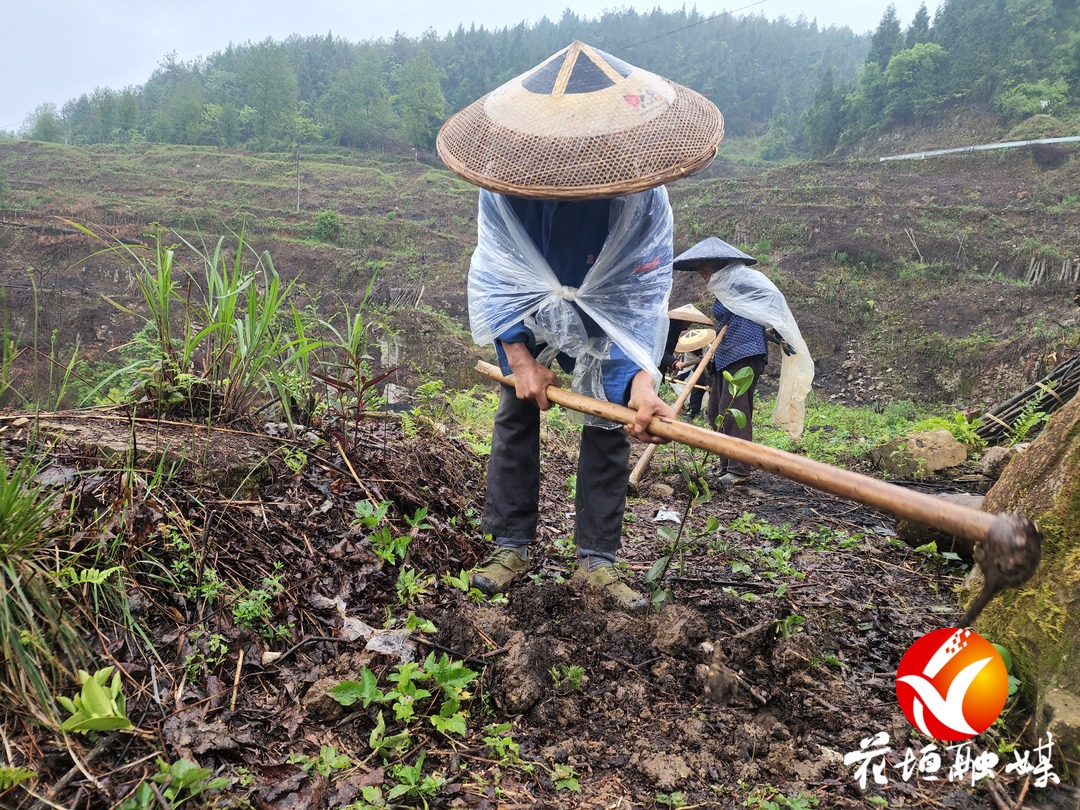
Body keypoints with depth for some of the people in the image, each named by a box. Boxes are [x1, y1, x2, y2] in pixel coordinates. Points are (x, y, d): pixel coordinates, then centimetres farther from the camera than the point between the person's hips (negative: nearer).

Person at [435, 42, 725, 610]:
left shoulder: (642, 196, -32)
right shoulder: (506, 183, -29)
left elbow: (644, 292, -29)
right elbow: (493, 273, -20)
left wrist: (641, 376, -45)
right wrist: (519, 355, -28)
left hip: (606, 315, 0)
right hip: (528, 311, 1)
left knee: (607, 426, -6)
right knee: (515, 416, -3)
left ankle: (596, 559, 3)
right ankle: (511, 547, 8)